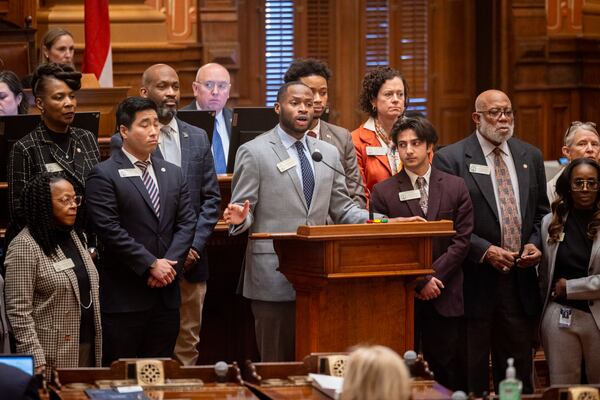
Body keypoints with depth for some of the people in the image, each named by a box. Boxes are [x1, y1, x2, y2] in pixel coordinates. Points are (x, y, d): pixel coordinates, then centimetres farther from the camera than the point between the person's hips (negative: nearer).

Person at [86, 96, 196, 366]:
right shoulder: (103, 176, -5)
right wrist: (151, 265, -15)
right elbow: (109, 230, -13)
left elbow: (186, 222, 8)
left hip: (166, 293, 6)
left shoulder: (173, 174, 15)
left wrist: (170, 264, -8)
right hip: (123, 296, -5)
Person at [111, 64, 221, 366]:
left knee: (187, 344, 9)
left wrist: (194, 245, -4)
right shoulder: (123, 142, -5)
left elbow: (211, 199, 10)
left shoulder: (198, 138, 10)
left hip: (190, 261, 4)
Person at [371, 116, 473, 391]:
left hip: (444, 297, 1)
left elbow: (461, 241, 1)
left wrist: (433, 276, -9)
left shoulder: (456, 188, 6)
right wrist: (419, 282, -9)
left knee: (449, 373, 1)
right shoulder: (383, 192, 3)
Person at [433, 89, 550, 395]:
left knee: (518, 376, 10)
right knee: (472, 376, 2)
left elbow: (542, 212, 17)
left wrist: (535, 244, -2)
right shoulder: (450, 159, -5)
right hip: (475, 281, -4)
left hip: (520, 279, 4)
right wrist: (485, 251, -16)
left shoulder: (530, 157, 12)